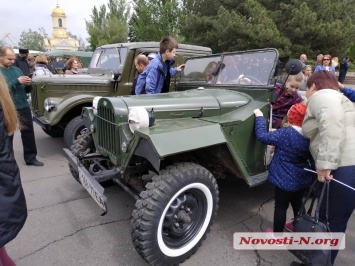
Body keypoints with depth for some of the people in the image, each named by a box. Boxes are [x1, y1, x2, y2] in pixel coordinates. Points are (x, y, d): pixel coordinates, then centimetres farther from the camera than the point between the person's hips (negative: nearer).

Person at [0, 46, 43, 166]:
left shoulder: (16, 69, 11)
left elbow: (27, 90, 14)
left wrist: (28, 84, -7)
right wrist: (17, 81, -22)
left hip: (24, 107, 5)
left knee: (28, 132, 8)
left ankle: (31, 157, 19)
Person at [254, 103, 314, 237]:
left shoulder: (285, 134, -25)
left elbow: (262, 136, -21)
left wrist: (259, 117, -12)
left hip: (285, 181, -7)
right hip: (303, 179, 7)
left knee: (281, 207, 8)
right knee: (297, 203, 26)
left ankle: (277, 234, 24)